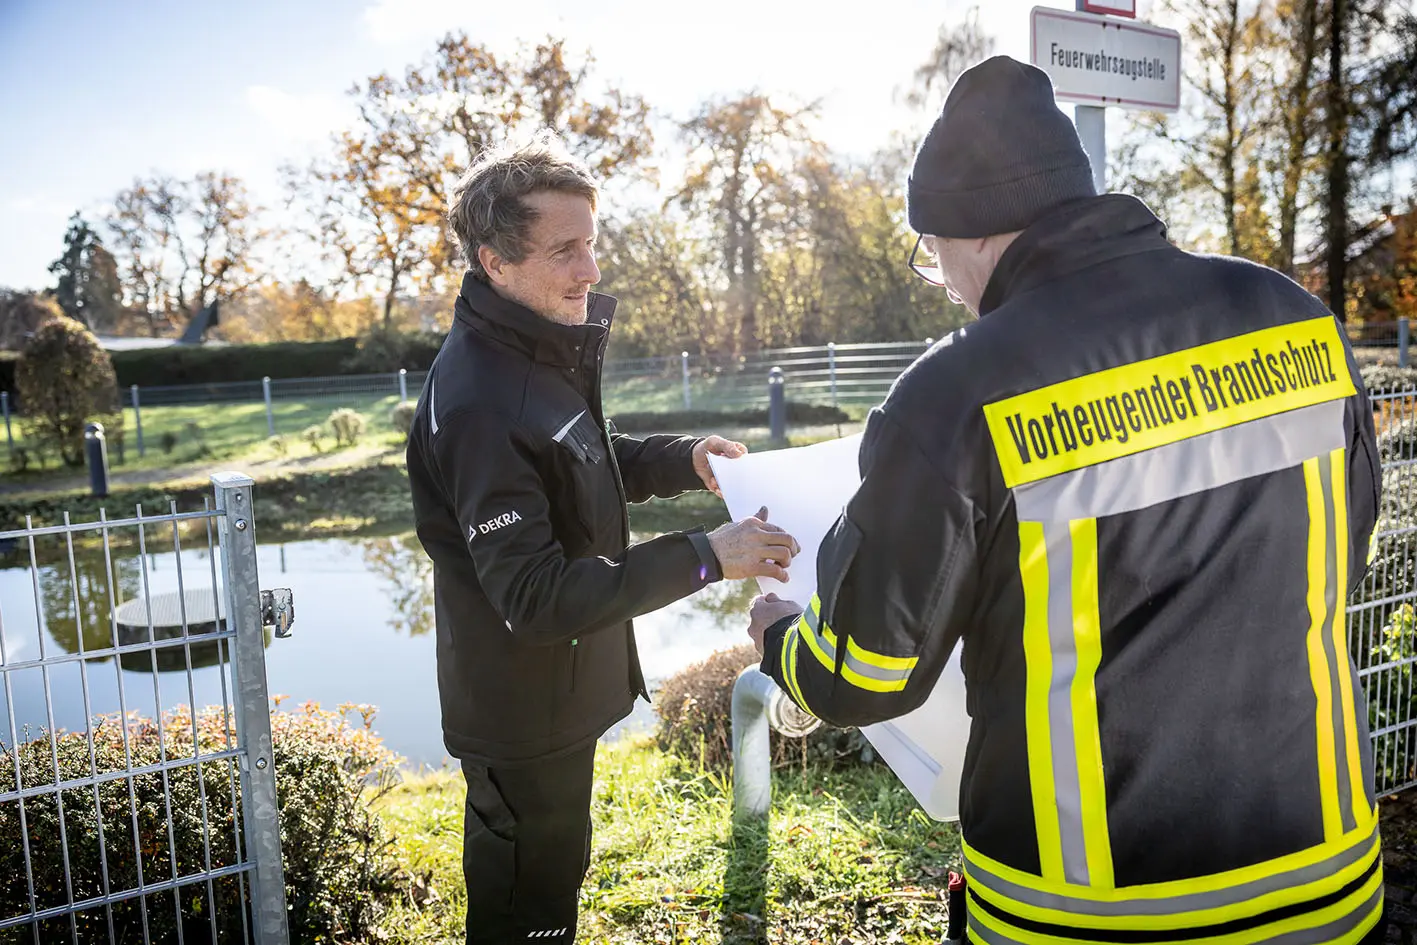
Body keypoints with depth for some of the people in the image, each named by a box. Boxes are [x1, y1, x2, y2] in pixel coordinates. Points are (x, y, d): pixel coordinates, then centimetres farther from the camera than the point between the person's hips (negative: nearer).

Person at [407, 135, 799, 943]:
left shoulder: (546, 349, 0)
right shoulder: (478, 405, -30)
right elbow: (536, 597, -30)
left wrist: (680, 460, -2)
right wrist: (702, 558, -33)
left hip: (558, 693, 9)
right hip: (523, 716, -9)